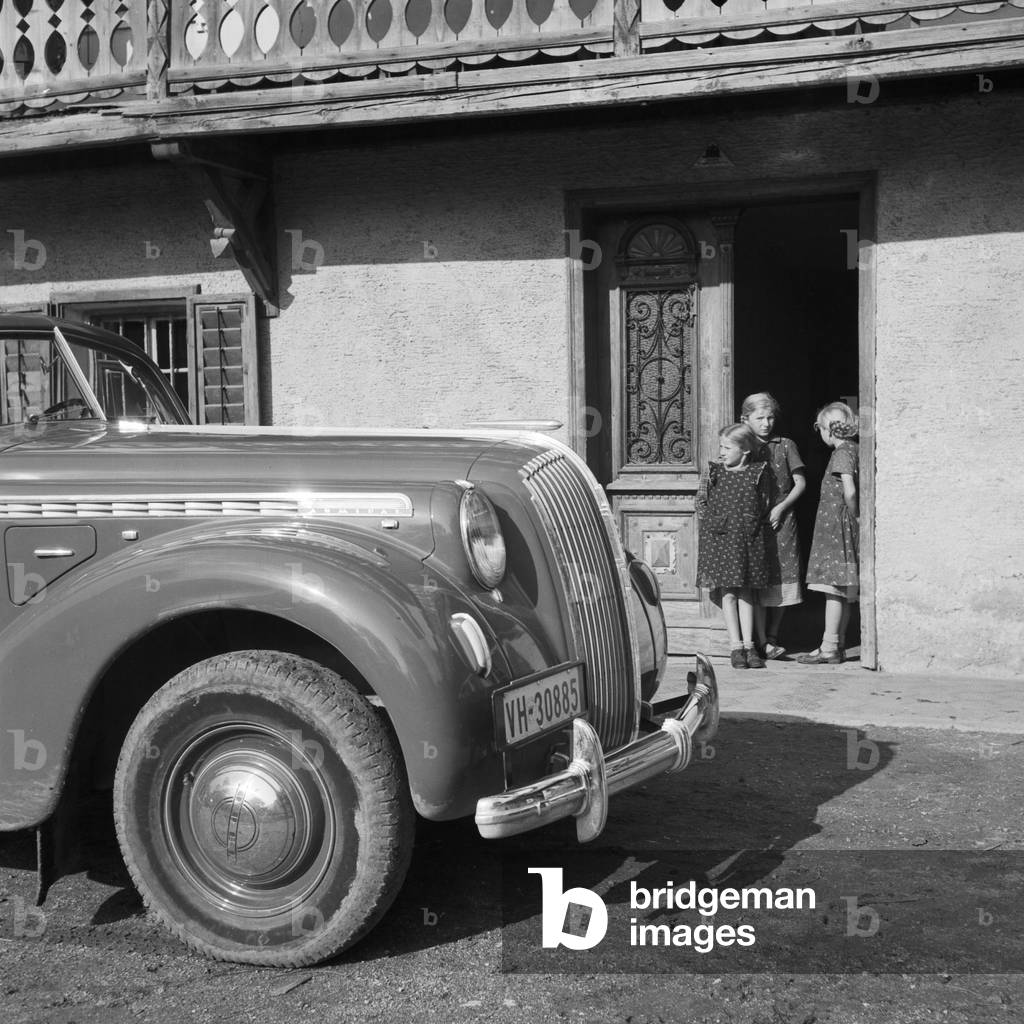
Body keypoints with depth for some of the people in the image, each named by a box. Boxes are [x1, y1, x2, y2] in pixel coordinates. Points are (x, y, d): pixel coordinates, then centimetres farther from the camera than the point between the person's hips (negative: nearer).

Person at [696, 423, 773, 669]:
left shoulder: (759, 473, 2)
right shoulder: (712, 473, 4)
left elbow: (765, 506, 8)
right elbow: (701, 505, 7)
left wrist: (752, 524, -3)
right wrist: (716, 523, -4)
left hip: (748, 540, 0)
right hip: (719, 540, 0)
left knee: (746, 592, 6)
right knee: (727, 593, -1)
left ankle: (749, 644, 11)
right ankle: (736, 646, 3)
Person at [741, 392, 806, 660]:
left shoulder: (785, 446, 7)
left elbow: (800, 483, 5)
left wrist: (780, 508, -7)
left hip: (781, 519, 1)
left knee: (782, 581, 2)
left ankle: (772, 636, 16)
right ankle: (762, 642, 0)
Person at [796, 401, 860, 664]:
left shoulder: (842, 453, -12)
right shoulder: (854, 449, 13)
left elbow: (849, 491, -22)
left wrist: (853, 515, -10)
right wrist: (855, 517, 10)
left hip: (836, 525, -9)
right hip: (844, 528, 9)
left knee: (833, 588, -7)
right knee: (842, 591, 10)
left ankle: (829, 648, -6)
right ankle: (838, 644, 15)